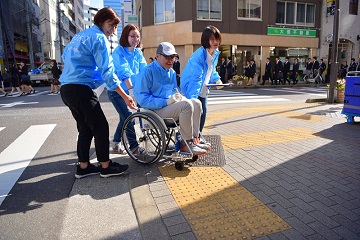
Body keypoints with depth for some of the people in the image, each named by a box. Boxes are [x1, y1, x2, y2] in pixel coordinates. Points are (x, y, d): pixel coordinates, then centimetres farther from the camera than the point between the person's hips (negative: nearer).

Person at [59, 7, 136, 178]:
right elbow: (107, 71, -16)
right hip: (81, 89, -9)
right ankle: (106, 167, 7)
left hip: (66, 89, 9)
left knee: (85, 128, 14)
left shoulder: (79, 35, 21)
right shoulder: (99, 38, -7)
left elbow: (65, 57, 29)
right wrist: (125, 96, -17)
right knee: (101, 127, -2)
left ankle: (83, 167, 19)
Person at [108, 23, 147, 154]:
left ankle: (116, 143, 29)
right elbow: (124, 72, -25)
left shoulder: (138, 52, 5)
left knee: (125, 118, 12)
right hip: (116, 91, -6)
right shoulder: (119, 51, -14)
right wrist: (131, 89, -35)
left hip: (127, 91, 7)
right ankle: (134, 147, -4)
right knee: (128, 117, -12)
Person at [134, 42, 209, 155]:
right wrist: (166, 101, -24)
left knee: (196, 103, -7)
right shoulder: (148, 71, -9)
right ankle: (186, 144, -18)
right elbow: (142, 99, -16)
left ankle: (193, 140, -7)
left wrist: (177, 96, 3)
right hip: (155, 111, -8)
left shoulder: (172, 72, 16)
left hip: (170, 106, 9)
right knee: (186, 105, -27)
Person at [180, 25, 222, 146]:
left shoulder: (216, 53, -2)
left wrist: (217, 79, -1)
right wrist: (192, 98, -40)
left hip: (203, 88, 8)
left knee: (203, 111, 14)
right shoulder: (198, 56, -29)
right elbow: (196, 79, -34)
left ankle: (198, 136, 31)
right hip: (191, 87, -8)